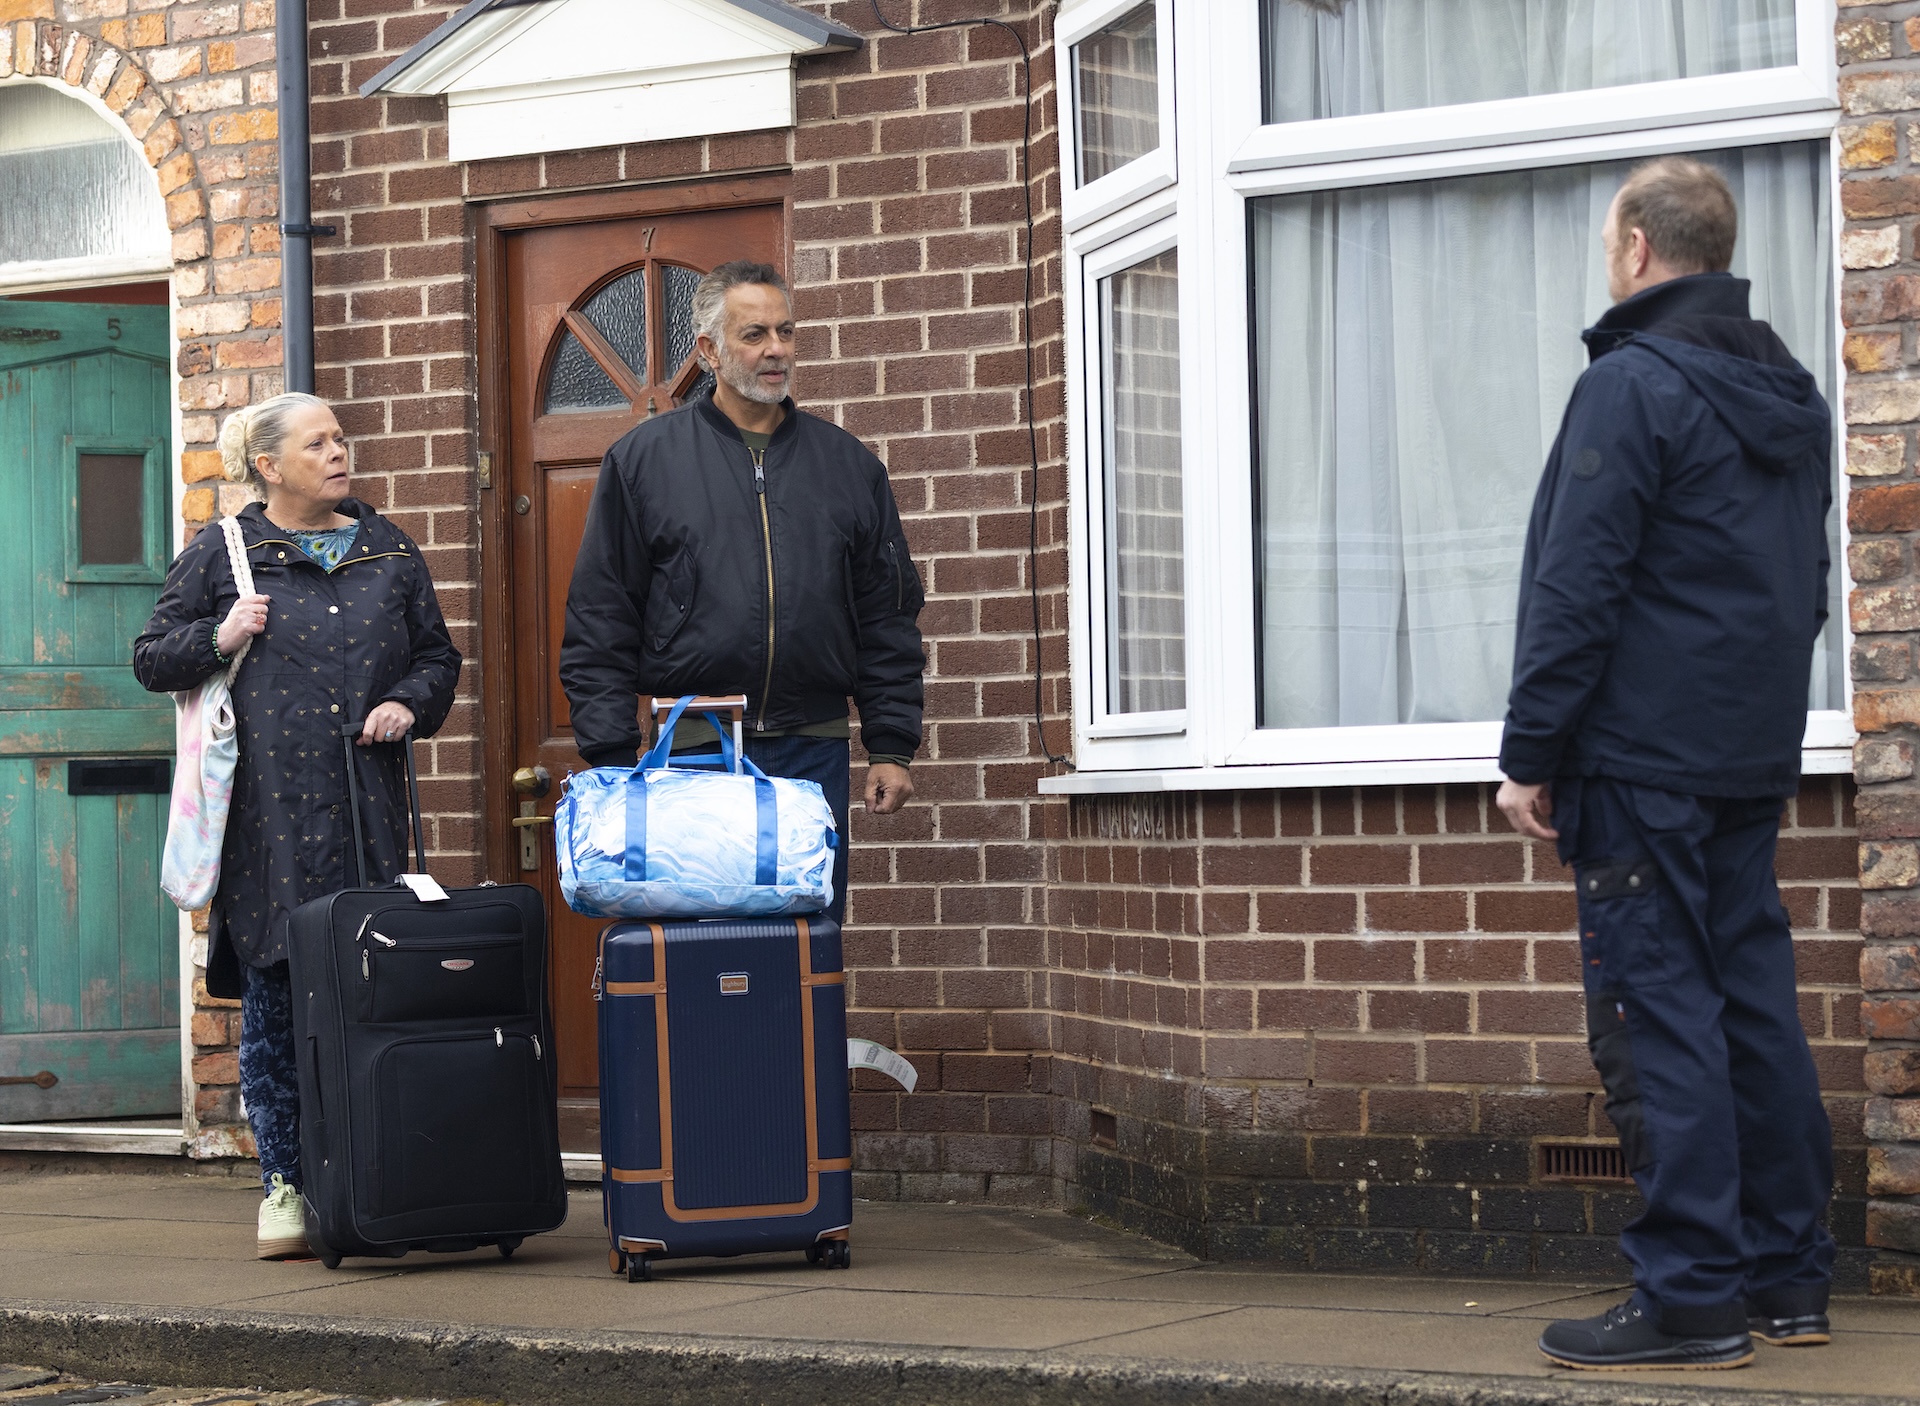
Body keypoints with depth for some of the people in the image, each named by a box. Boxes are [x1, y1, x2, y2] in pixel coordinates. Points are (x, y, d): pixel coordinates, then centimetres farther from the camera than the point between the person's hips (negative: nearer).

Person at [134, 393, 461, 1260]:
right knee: (273, 1000, -1)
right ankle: (285, 1183, 7)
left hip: (367, 809, 2)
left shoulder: (389, 553, 15)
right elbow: (153, 659, 10)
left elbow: (437, 657, 21)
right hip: (266, 813, -2)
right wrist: (219, 639, -8)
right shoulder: (220, 555, 6)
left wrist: (408, 703, 1)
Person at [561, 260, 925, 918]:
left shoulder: (848, 464, 12)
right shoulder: (642, 461, 4)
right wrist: (612, 761, -7)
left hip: (813, 757, 2)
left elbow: (889, 619, 12)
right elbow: (599, 626, 1)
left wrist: (892, 747, 5)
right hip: (687, 755, -2)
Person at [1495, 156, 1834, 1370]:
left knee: (1658, 1012, -7)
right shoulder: (1790, 394, 16)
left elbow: (1577, 587, -15)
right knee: (1754, 1003, 11)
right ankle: (1788, 1278, 14)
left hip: (1644, 756, -9)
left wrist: (1532, 751, -11)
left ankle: (1693, 1294, -7)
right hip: (1753, 759, 9)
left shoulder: (1633, 384, -12)